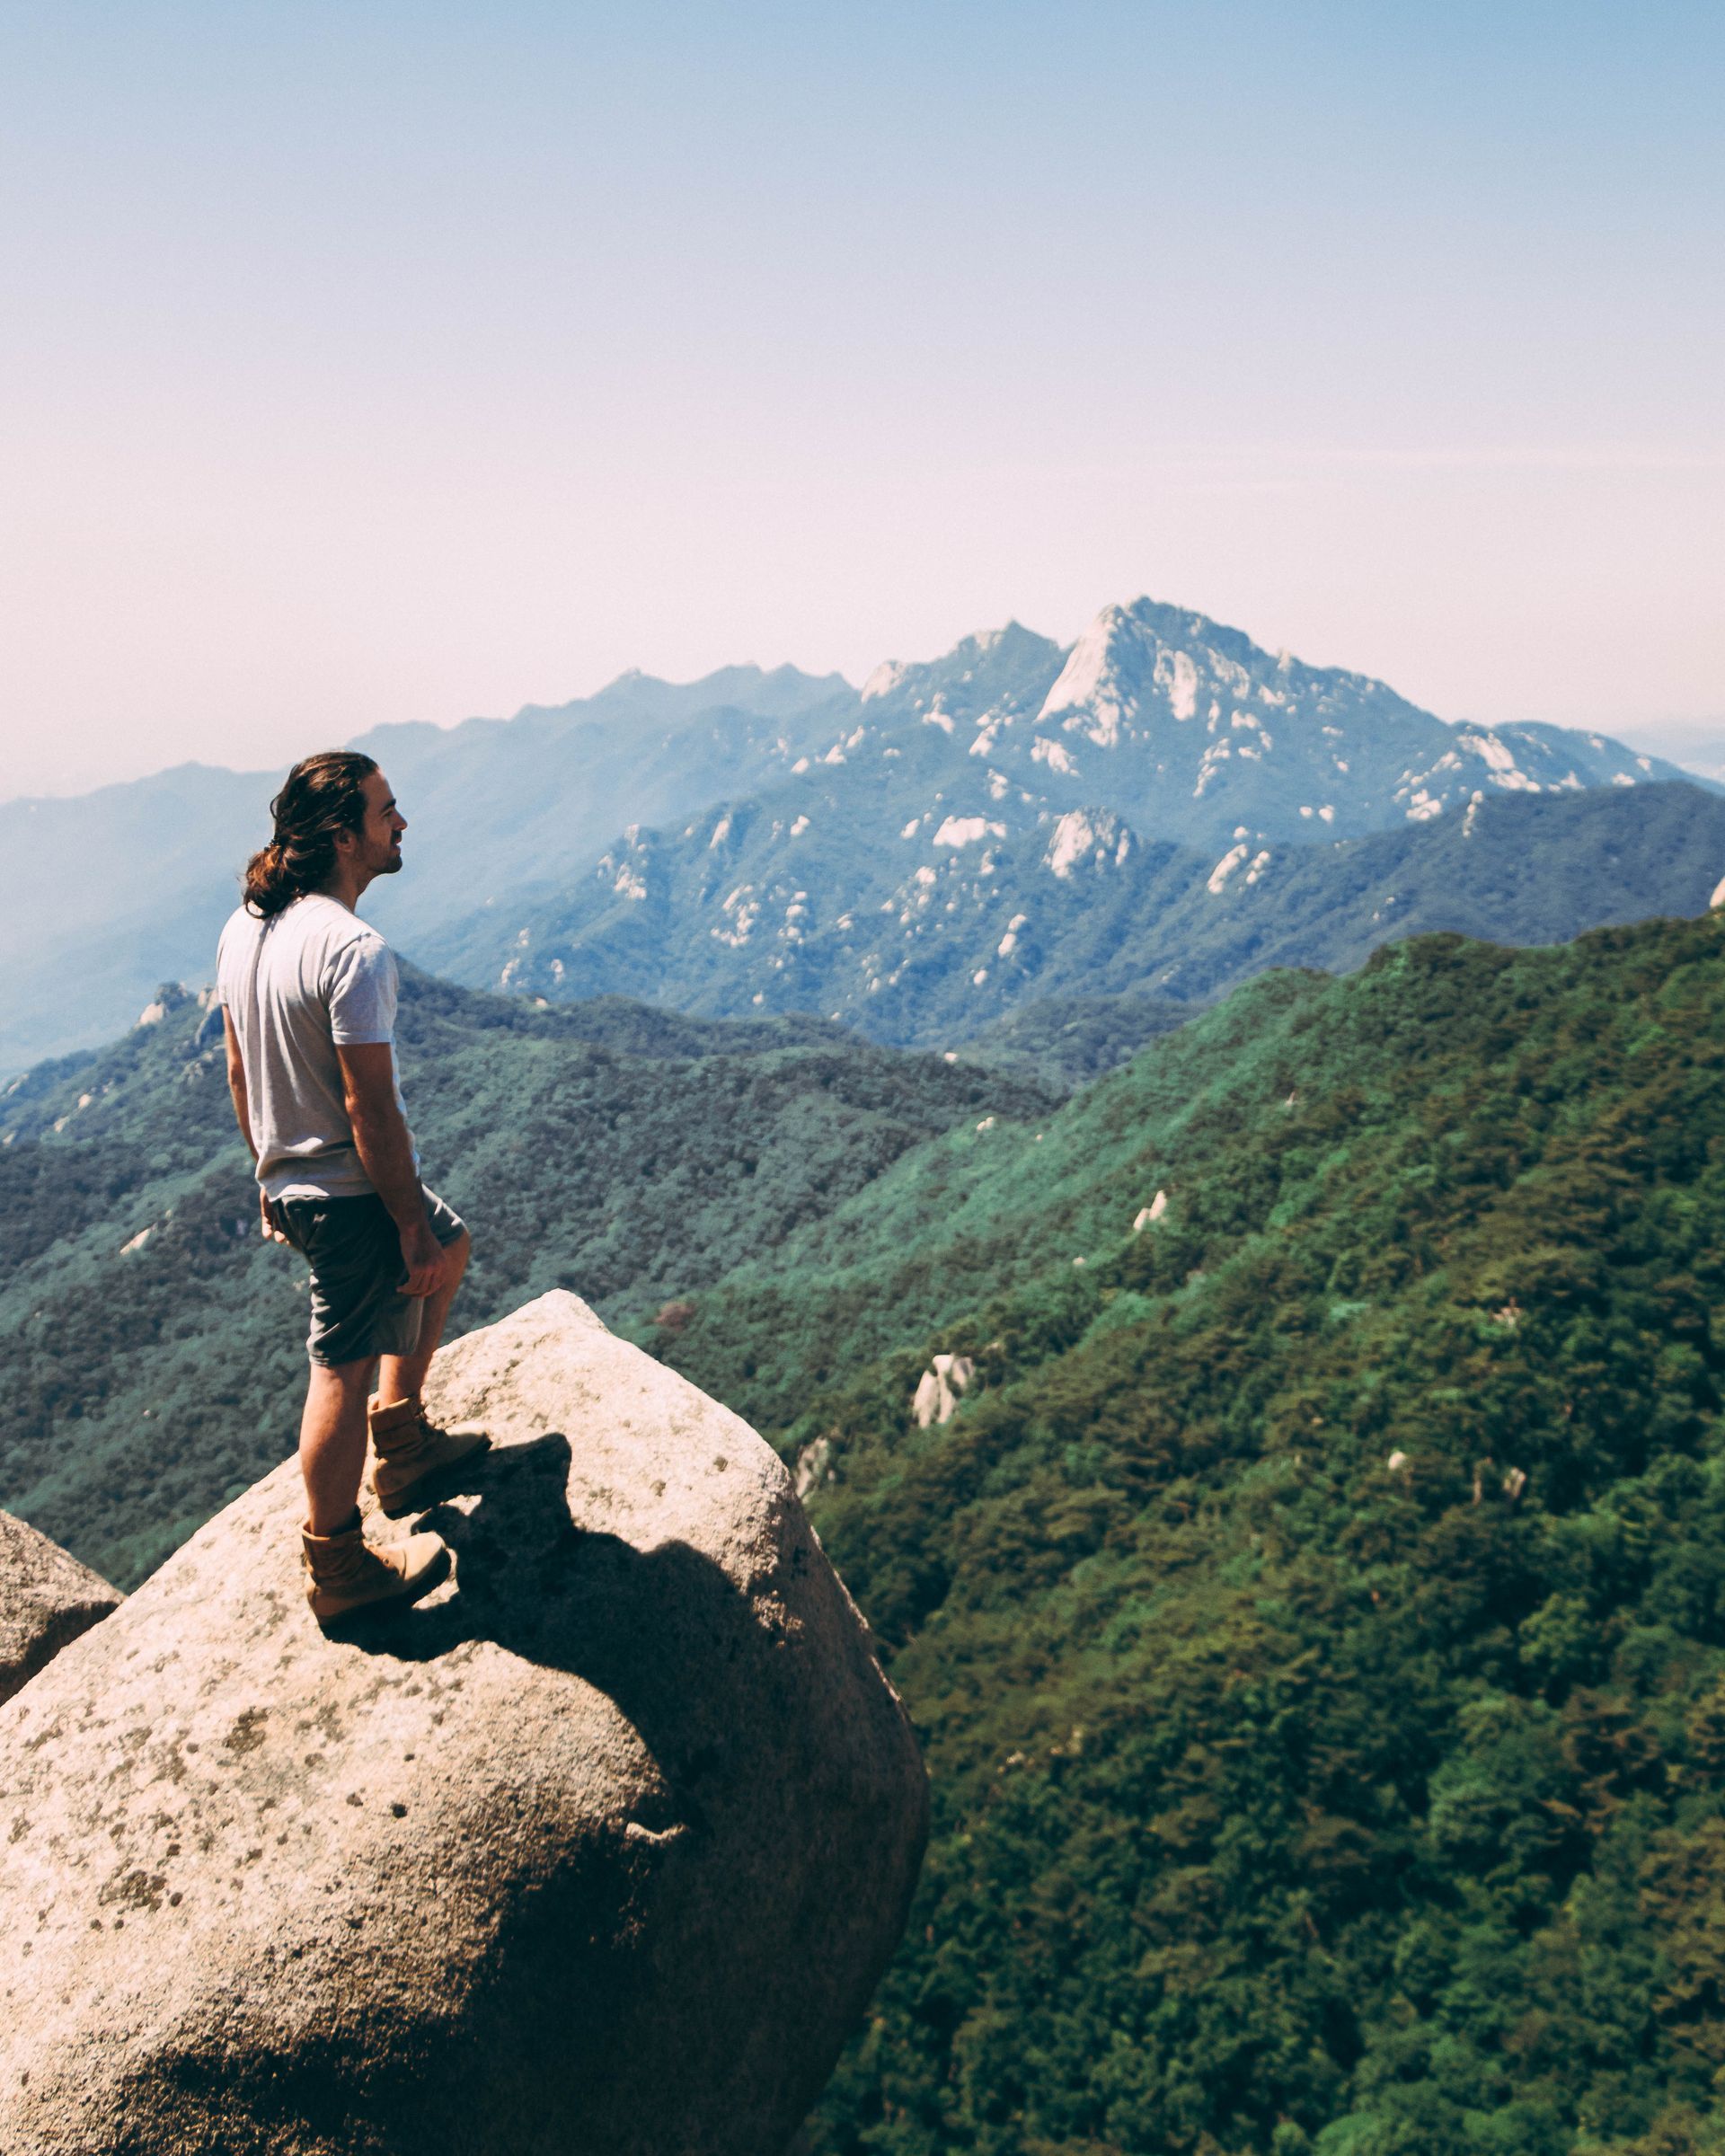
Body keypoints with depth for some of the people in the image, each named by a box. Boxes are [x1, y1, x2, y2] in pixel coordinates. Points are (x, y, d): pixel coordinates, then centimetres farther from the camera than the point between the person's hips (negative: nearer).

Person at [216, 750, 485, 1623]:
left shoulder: (244, 928, 3)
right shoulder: (354, 952, -25)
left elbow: (239, 1068, 12)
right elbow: (370, 1107, -24)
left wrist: (269, 1170, 22)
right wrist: (410, 1224, -16)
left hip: (290, 1179, 10)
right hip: (353, 1192, -10)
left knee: (448, 1251, 29)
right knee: (344, 1371, 3)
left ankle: (401, 1441, 37)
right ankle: (335, 1567, 18)